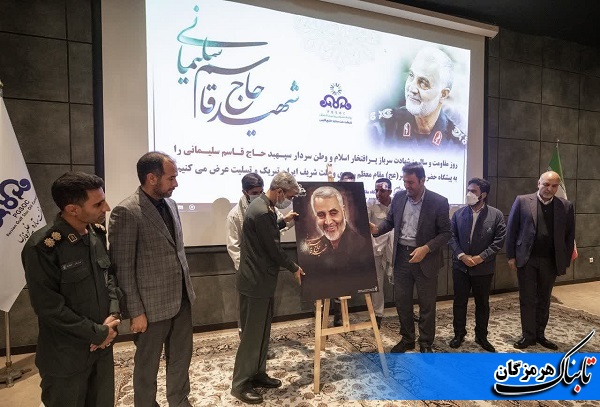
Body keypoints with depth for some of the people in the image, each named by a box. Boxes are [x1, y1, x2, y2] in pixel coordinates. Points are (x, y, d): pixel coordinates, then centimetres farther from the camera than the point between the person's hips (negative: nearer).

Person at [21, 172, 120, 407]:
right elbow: (50, 307, -20)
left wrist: (113, 315, -8)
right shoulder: (43, 247, -22)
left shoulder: (97, 233, -2)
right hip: (66, 358, -6)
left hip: (102, 347, 6)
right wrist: (99, 333, -15)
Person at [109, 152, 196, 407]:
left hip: (181, 298, 7)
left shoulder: (170, 204, 6)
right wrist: (136, 312, -14)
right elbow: (123, 268, -16)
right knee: (147, 365, 15)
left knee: (181, 357, 20)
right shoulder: (126, 212, -17)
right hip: (153, 304, -7)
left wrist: (187, 287, 15)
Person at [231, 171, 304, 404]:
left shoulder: (263, 206, 7)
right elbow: (275, 249, -18)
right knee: (252, 334, 4)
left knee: (262, 331, 19)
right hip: (255, 282, -10)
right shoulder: (262, 212, -25)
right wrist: (294, 269, -4)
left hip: (260, 279, 10)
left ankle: (257, 374, 34)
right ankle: (240, 384, 20)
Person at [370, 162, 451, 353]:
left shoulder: (438, 202, -12)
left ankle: (426, 343, 29)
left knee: (427, 304, 10)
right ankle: (407, 339, 33)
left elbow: (445, 233, -9)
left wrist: (426, 248, -22)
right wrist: (377, 229, -11)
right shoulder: (398, 197, 0)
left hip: (425, 259, -4)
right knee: (401, 301, 13)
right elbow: (390, 221, 10)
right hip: (401, 256, 4)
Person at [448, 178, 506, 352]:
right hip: (460, 266, 1)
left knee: (482, 303, 13)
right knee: (459, 301, 10)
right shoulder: (458, 213, 2)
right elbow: (451, 236, 0)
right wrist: (461, 255, -13)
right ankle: (459, 334, 26)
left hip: (484, 268, -1)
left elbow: (500, 239, -8)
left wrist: (481, 257, -14)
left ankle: (481, 336, 29)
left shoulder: (496, 215, -4)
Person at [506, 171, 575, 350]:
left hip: (551, 261, 2)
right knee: (527, 299, 5)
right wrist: (511, 256, -4)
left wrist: (566, 262, 4)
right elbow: (511, 230, -2)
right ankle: (528, 336, 15)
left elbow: (569, 235, 7)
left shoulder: (566, 206, 3)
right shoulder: (522, 201, -3)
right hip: (526, 259, -2)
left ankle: (540, 334, 27)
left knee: (544, 300, 13)